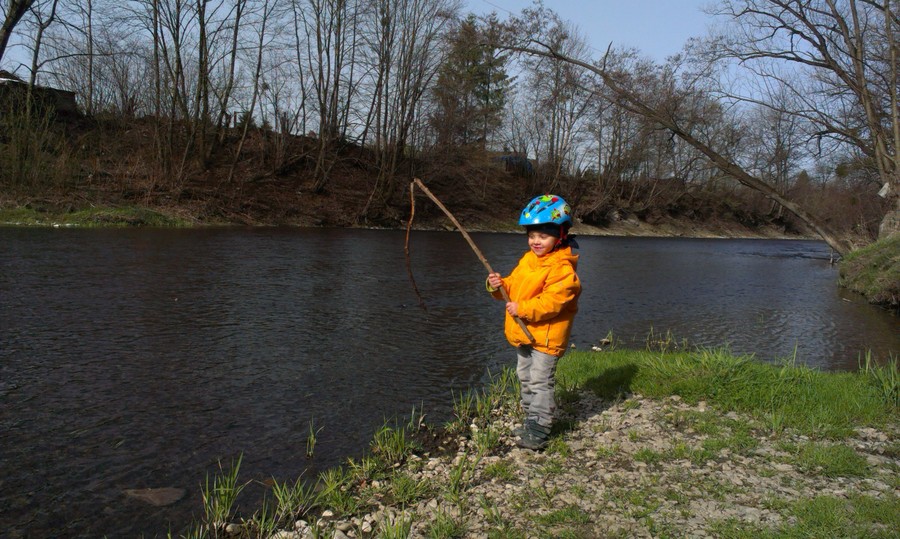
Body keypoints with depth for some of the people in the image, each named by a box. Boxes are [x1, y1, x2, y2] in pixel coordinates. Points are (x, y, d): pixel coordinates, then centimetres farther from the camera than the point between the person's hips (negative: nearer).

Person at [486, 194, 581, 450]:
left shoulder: (562, 268, -19)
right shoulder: (527, 260, 9)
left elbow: (553, 301, -27)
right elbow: (515, 286, 14)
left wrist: (523, 309, -29)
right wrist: (499, 285, -6)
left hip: (546, 336, -9)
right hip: (524, 334, 9)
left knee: (540, 383, -6)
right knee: (525, 380, 18)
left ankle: (539, 431, 2)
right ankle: (531, 421, 32)